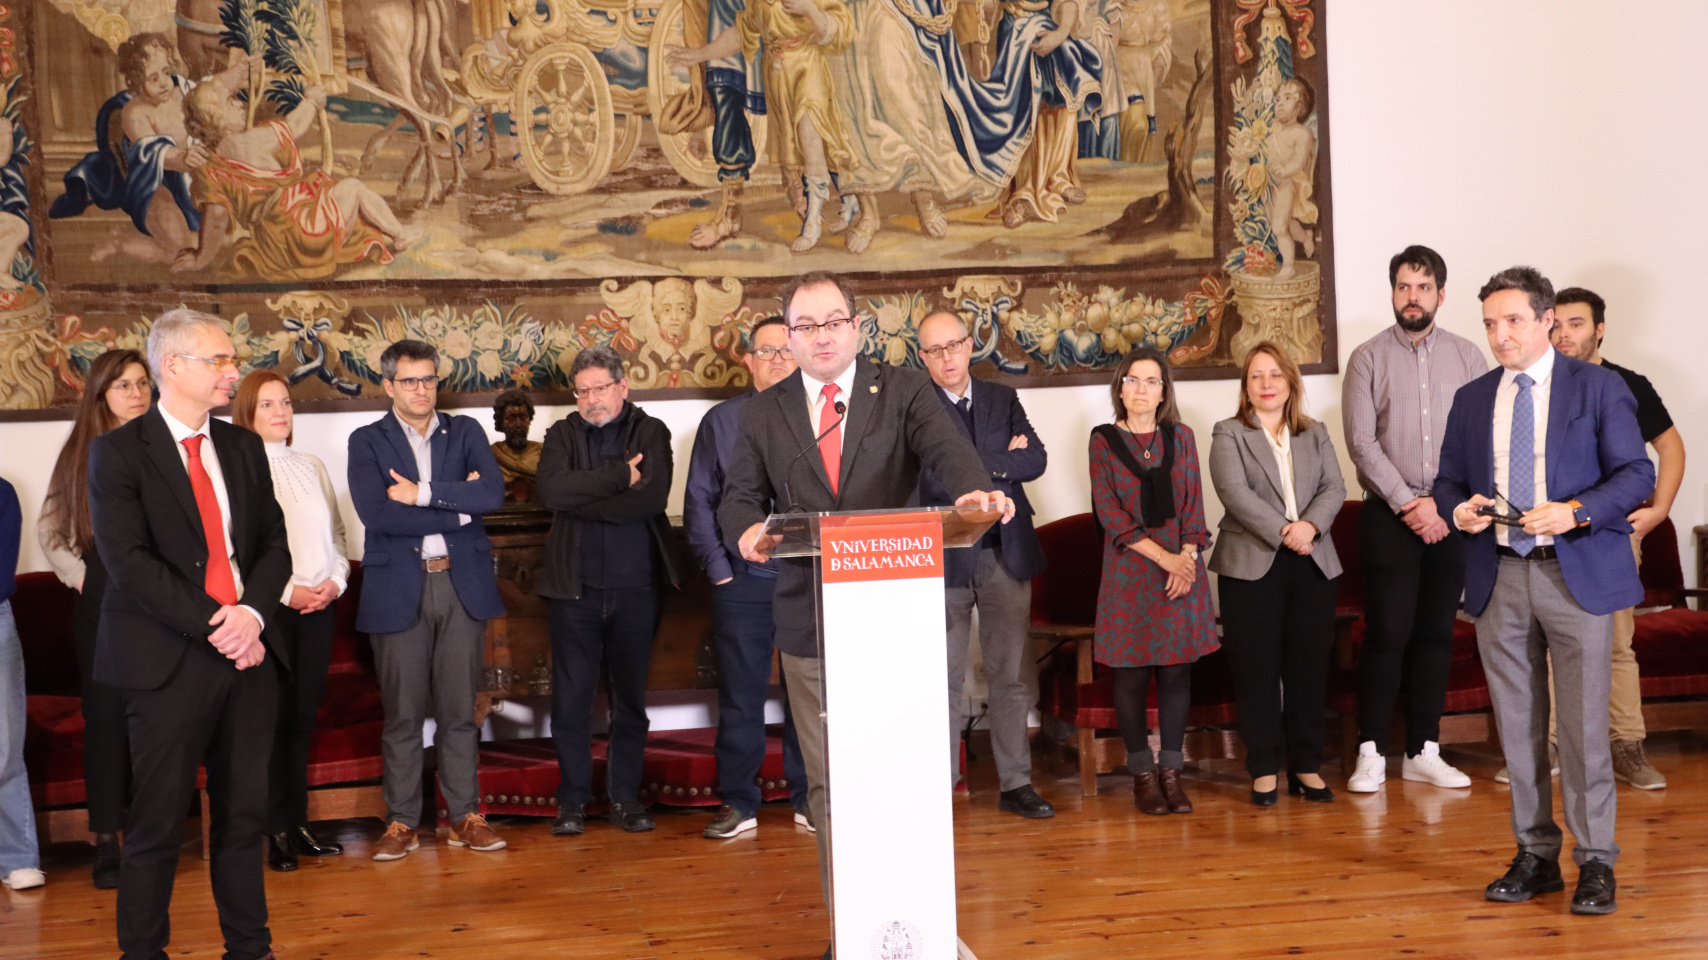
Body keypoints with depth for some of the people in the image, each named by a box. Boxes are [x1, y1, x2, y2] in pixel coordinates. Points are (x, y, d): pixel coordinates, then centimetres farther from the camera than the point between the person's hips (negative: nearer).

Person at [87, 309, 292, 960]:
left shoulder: (243, 448, 13)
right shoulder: (118, 452, -4)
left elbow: (274, 543, 10)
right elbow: (129, 563, -12)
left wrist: (252, 612, -9)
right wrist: (214, 626, -15)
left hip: (248, 654, 5)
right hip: (170, 660, -5)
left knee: (245, 813, 11)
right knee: (158, 821, 2)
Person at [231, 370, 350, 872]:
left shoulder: (311, 466, 13)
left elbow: (335, 531, 16)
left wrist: (336, 579, -1)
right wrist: (286, 591, -14)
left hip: (318, 605, 5)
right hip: (268, 608, -5)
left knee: (304, 716, 9)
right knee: (273, 717, -1)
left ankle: (298, 823, 16)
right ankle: (278, 831, 7)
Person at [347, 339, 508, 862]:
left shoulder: (465, 432, 11)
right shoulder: (367, 441, 4)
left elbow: (493, 493, -7)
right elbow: (376, 513, -13)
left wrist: (424, 493, -12)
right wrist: (457, 509, -10)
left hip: (462, 584, 2)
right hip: (399, 588, -2)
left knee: (460, 710, 6)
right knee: (402, 713, 3)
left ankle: (465, 816, 15)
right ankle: (401, 822, 13)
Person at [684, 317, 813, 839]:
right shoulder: (720, 421, 9)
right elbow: (698, 502, 7)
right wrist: (718, 567, -1)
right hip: (742, 580, 0)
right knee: (740, 693, 4)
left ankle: (809, 800, 16)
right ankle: (738, 804, 14)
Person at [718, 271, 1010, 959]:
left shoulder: (903, 391, 3)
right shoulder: (764, 412, 9)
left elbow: (946, 447, -13)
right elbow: (740, 497, 6)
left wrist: (975, 490, -36)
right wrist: (748, 530, -18)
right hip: (809, 619, 2)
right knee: (829, 781, 8)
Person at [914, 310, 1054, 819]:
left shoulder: (1003, 399, 10)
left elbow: (1035, 461, -2)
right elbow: (934, 480, -17)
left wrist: (978, 464, -10)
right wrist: (1002, 460, -10)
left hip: (1006, 553, 4)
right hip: (945, 559, -4)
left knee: (1010, 676, 9)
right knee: (945, 680, 3)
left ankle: (1016, 784, 17)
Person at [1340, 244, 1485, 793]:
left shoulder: (1466, 356, 7)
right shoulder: (1368, 358, 2)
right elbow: (1361, 442, -5)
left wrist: (1442, 504, -9)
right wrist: (1407, 503, -12)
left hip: (1450, 517, 2)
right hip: (1389, 515, -2)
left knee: (1435, 633, 7)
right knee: (1387, 633, -5)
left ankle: (1423, 752, 15)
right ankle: (1371, 753, 3)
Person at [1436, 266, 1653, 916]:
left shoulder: (1598, 387, 1)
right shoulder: (1471, 399, 12)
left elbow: (1636, 473, -3)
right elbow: (1448, 481, 17)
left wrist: (1574, 511, -18)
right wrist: (1460, 509, -6)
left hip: (1577, 575, -4)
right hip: (1499, 579, 4)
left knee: (1583, 724, -2)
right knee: (1517, 727, 8)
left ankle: (1596, 864, 9)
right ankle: (1535, 856, 20)